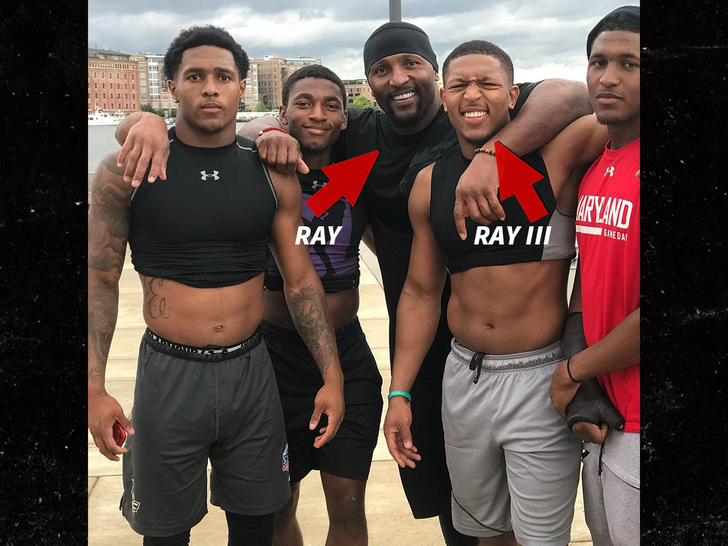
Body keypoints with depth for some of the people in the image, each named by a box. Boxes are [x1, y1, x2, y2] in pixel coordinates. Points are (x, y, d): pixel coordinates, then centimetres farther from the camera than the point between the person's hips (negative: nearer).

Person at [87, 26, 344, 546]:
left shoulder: (272, 174, 0)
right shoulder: (126, 170, -6)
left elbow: (301, 279, 4)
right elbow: (101, 279, -1)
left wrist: (332, 376, 0)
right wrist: (95, 388, -7)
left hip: (251, 370, 2)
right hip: (168, 373, -2)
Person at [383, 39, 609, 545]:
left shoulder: (556, 153, -9)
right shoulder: (429, 184, 4)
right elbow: (420, 291, 9)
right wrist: (399, 393, 7)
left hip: (541, 376, -4)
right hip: (464, 375, 4)